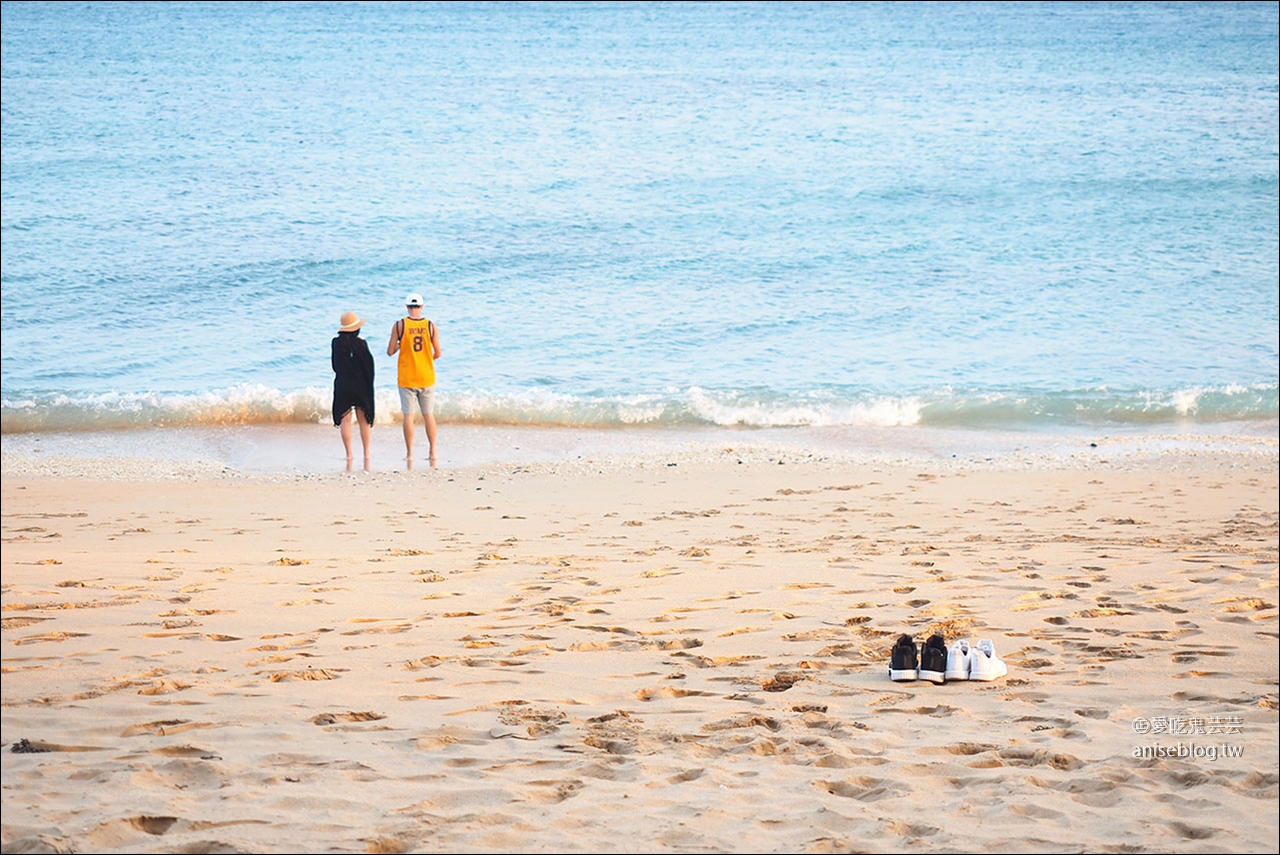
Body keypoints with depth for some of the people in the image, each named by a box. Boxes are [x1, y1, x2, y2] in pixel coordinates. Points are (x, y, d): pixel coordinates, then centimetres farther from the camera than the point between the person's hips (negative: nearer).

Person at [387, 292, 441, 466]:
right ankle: (433, 453, 12)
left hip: (406, 378, -1)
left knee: (408, 415, 3)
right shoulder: (431, 326, -3)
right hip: (426, 378, 1)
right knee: (429, 414, 10)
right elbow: (438, 354, 0)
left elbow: (390, 352, -5)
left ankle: (410, 454, 3)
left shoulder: (399, 326, -7)